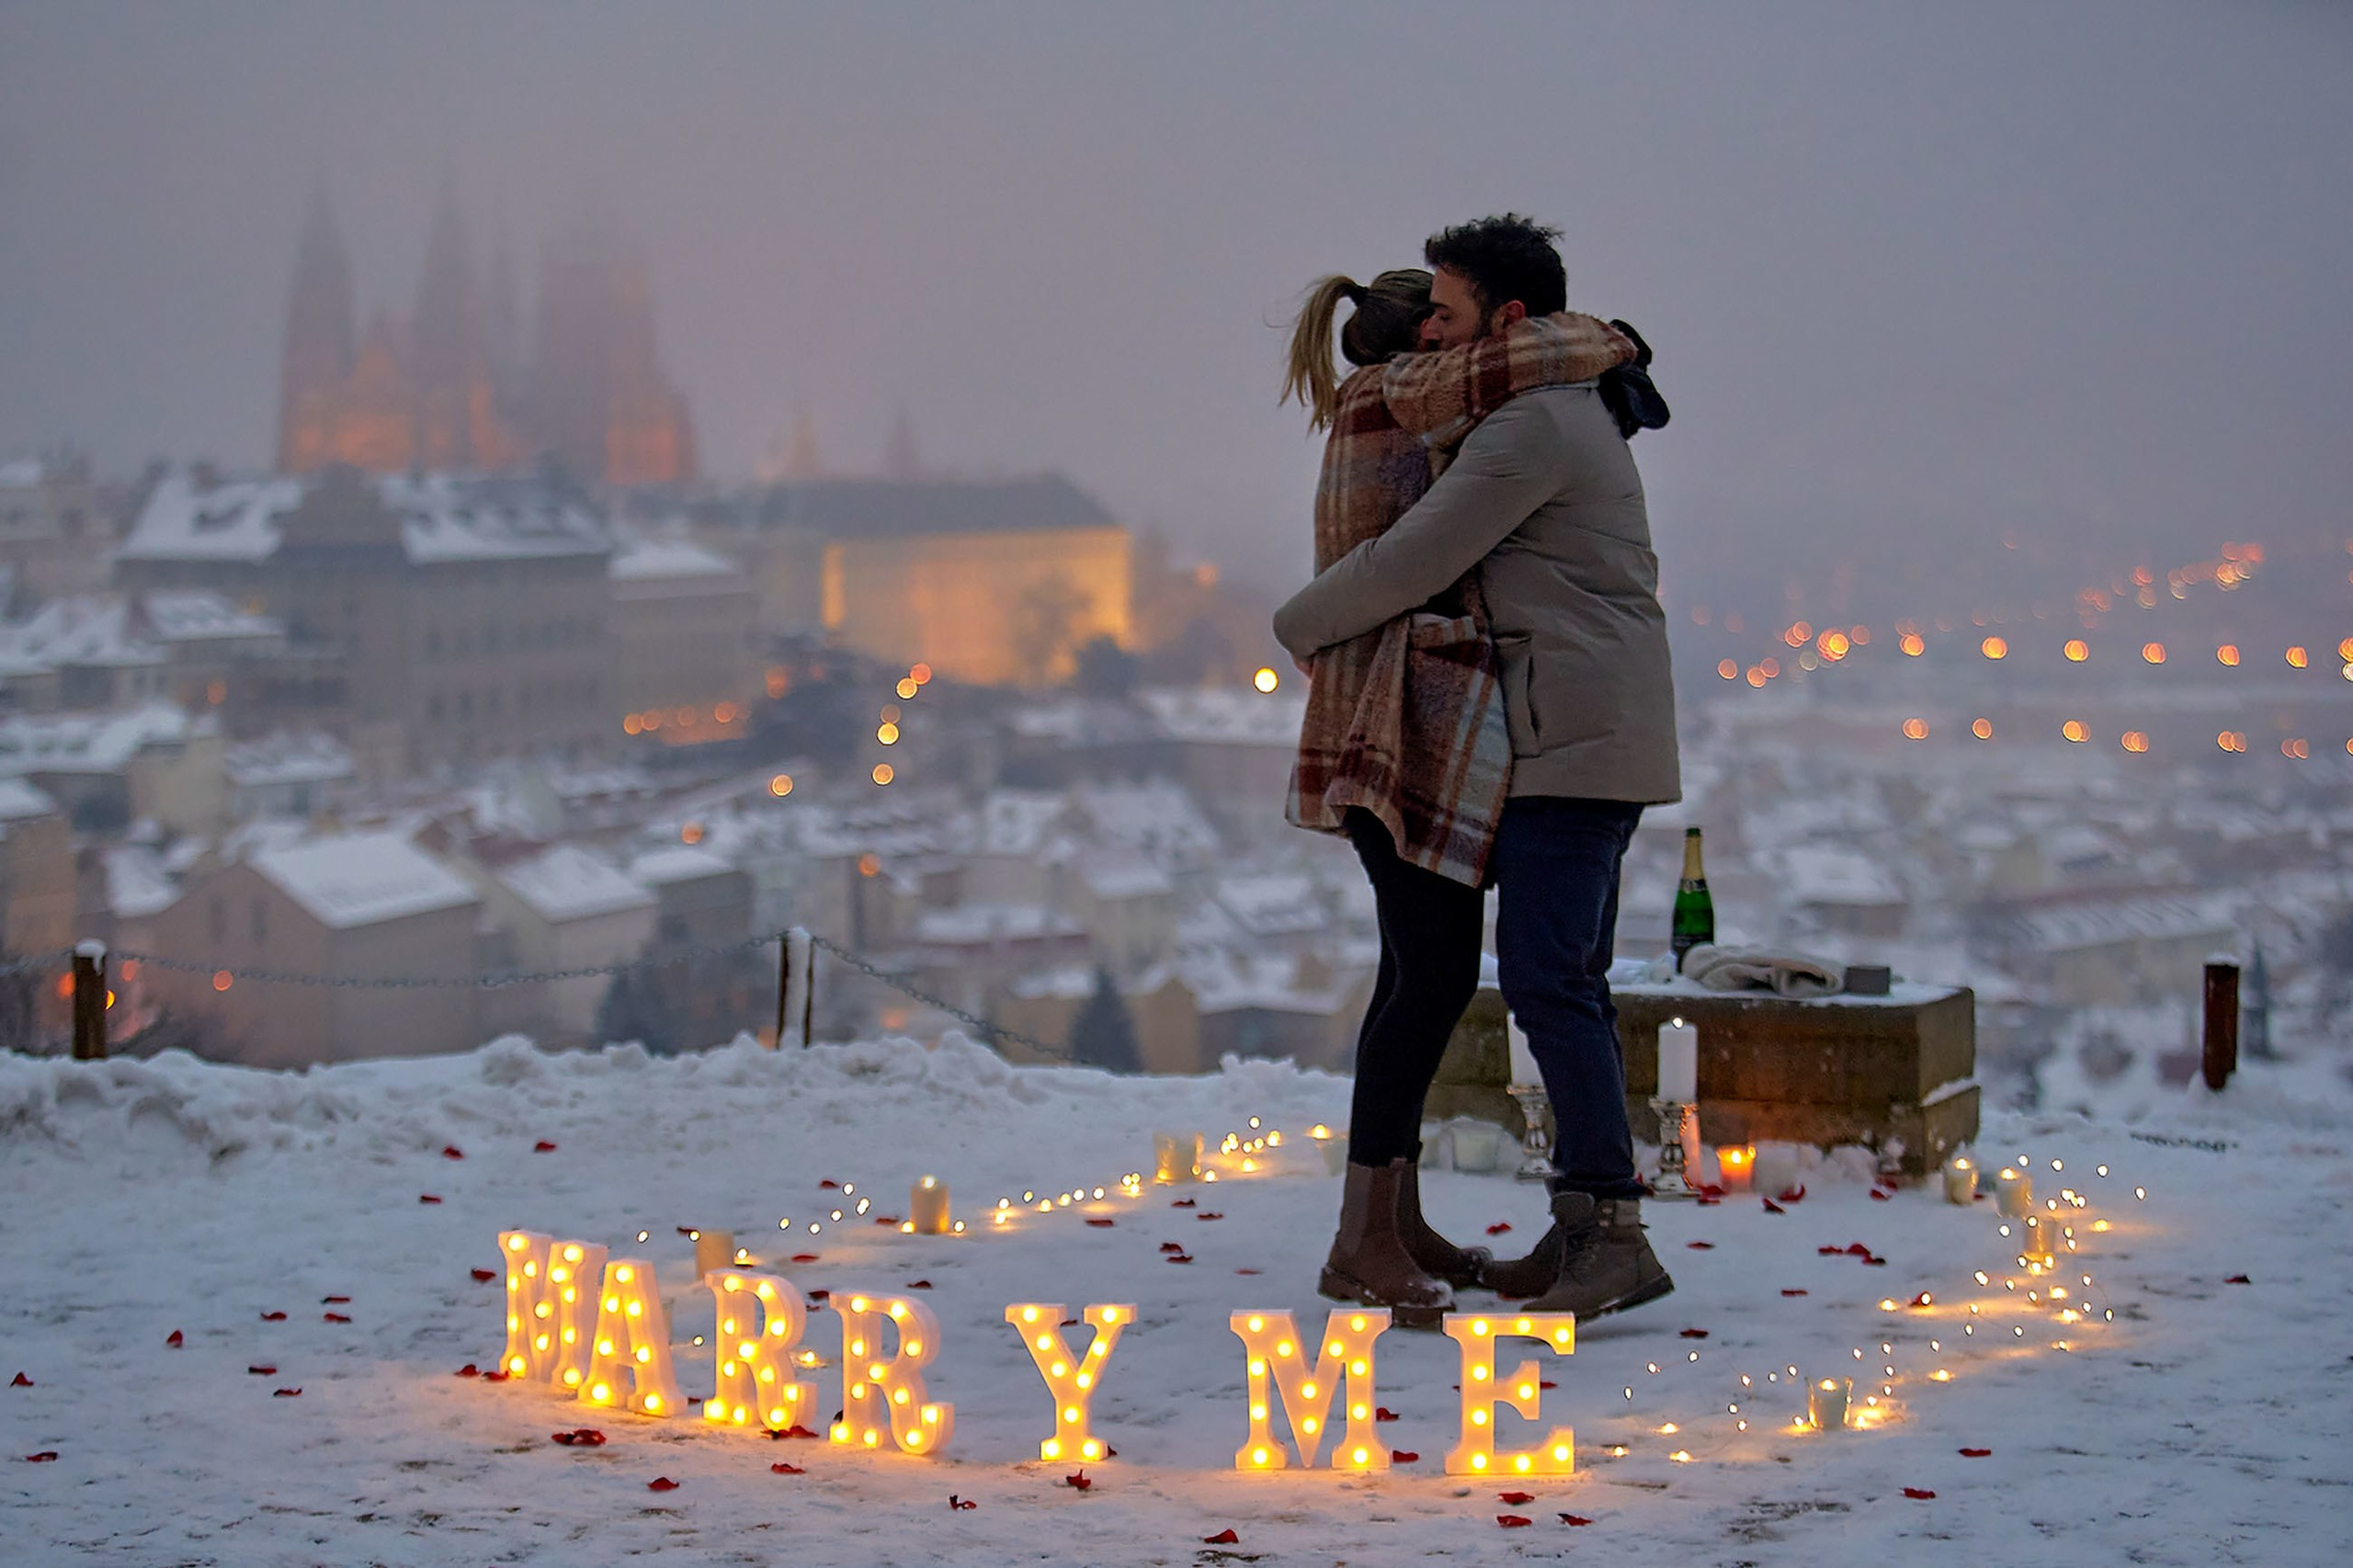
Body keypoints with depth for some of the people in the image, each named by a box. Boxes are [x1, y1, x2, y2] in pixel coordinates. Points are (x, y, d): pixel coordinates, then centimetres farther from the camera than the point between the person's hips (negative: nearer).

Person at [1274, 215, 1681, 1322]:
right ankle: (1585, 1227, 12)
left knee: (1545, 977, -14)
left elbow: (1411, 564, -15)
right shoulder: (1575, 412, 19)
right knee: (1566, 981, 10)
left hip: (1570, 741, -11)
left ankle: (1618, 1234, -16)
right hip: (1595, 741, 11)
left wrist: (1300, 628, 2)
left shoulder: (1529, 429, -14)